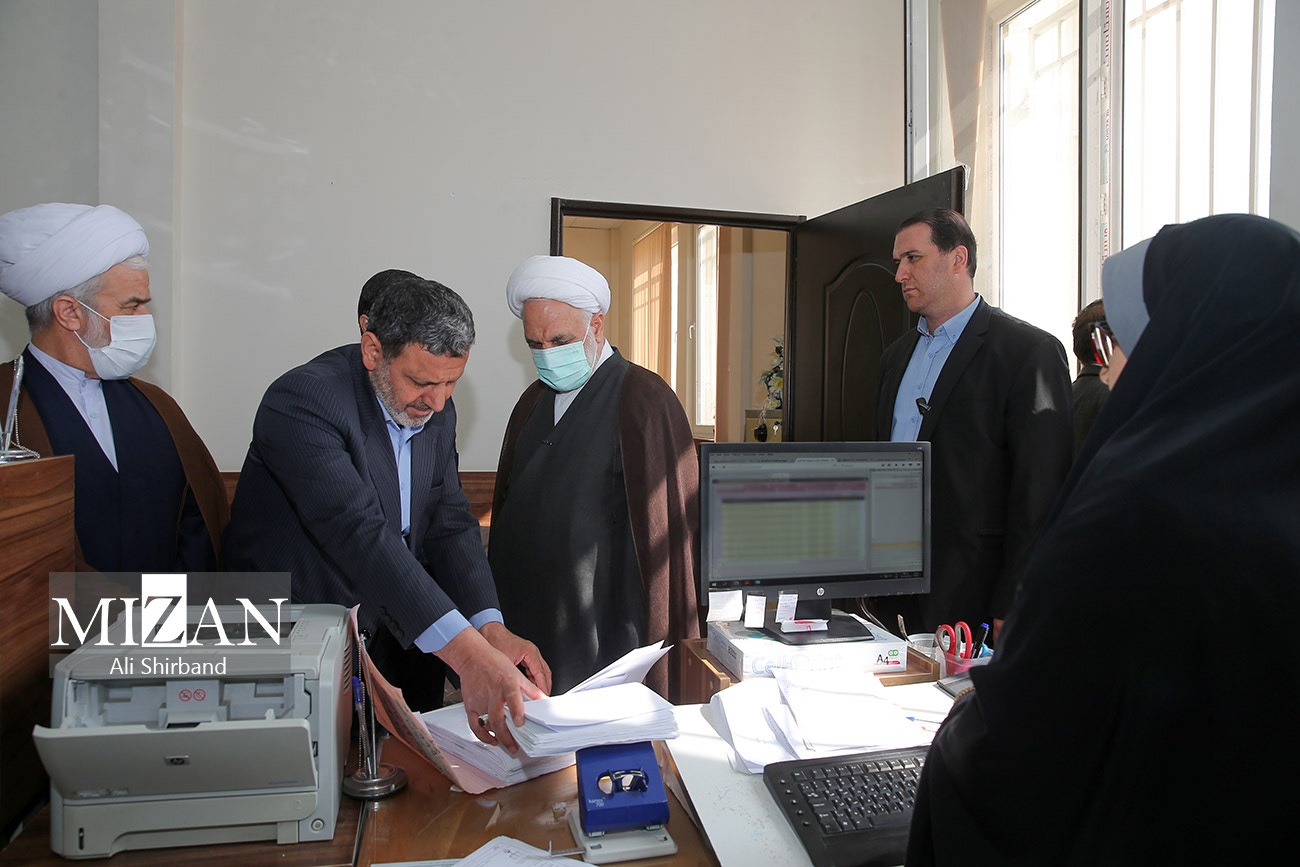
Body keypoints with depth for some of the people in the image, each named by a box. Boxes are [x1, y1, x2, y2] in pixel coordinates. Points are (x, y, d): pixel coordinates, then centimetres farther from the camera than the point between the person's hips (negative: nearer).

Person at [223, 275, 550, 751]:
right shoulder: (303, 400, -23)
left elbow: (449, 524, 0)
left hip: (402, 648, 6)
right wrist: (466, 651, -42)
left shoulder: (436, 409, 1)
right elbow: (358, 533, -34)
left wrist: (490, 627, -16)